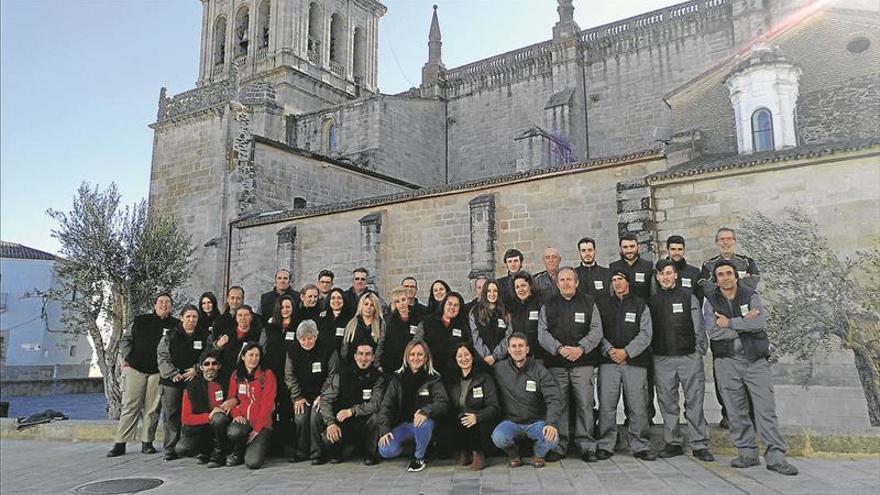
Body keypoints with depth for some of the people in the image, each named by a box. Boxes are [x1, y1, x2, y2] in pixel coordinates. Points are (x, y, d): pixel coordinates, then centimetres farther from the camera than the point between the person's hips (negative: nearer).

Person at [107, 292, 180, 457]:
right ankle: (120, 444, 5)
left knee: (152, 409, 2)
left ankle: (147, 442, 12)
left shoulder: (176, 325, 7)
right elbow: (125, 340, 13)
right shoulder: (141, 320, 11)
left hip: (158, 372, 0)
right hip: (135, 369, 0)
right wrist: (127, 358, -1)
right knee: (130, 407, -1)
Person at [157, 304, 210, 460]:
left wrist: (196, 369, -9)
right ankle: (171, 449, 8)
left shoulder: (204, 336, 6)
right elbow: (162, 357, 0)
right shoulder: (170, 336, 4)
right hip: (171, 381, 0)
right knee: (171, 414, 0)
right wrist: (173, 373, -9)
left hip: (194, 380, 0)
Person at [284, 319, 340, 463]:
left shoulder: (327, 349, -13)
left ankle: (317, 451, -3)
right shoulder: (292, 349, -4)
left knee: (315, 418, -20)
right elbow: (290, 376, 2)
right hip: (302, 393, 3)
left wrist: (322, 396, -12)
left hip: (321, 393, -3)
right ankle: (301, 452, 3)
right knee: (300, 419, -14)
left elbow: (332, 375, -9)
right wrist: (298, 397, -4)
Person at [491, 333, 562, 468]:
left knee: (552, 438, -30)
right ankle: (513, 454, 6)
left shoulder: (540, 371, -6)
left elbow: (553, 400, -15)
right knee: (498, 437, -31)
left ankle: (538, 455, 9)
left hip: (536, 422, 0)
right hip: (511, 421, 0)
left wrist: (551, 423, -30)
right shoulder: (499, 369, -3)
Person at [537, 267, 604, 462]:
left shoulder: (588, 302, 10)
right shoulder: (548, 305, 11)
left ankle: (586, 446, 9)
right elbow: (542, 333, 3)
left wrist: (581, 348, -11)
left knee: (585, 404, -1)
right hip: (556, 363, 1)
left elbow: (596, 330, 3)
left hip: (583, 363, 0)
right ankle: (558, 445, 11)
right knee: (558, 405, 2)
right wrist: (559, 349, -12)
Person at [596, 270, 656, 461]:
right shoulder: (602, 305, 12)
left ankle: (640, 446, 11)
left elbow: (645, 334, 1)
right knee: (606, 405, -1)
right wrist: (609, 350, -9)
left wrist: (626, 352, -9)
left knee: (638, 406, -1)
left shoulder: (640, 306, 10)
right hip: (608, 361, 1)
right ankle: (605, 445, 8)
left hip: (635, 361, 0)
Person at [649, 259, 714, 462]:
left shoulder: (688, 297, 4)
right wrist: (649, 354, 6)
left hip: (689, 356, -2)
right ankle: (673, 443, 16)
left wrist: (700, 351, -2)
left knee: (694, 401, -1)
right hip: (662, 359, 2)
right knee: (667, 402, 5)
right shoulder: (652, 301, 9)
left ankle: (699, 445, 7)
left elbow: (699, 327, 3)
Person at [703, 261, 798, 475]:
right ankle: (747, 453, 17)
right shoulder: (711, 301, 3)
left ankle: (775, 456, 1)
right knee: (736, 411, 6)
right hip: (727, 362, 1)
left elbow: (760, 321, -17)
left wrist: (730, 323, -14)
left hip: (756, 360, -1)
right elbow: (714, 332, -11)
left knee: (766, 409, -3)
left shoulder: (751, 296, 2)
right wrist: (744, 323, -10)